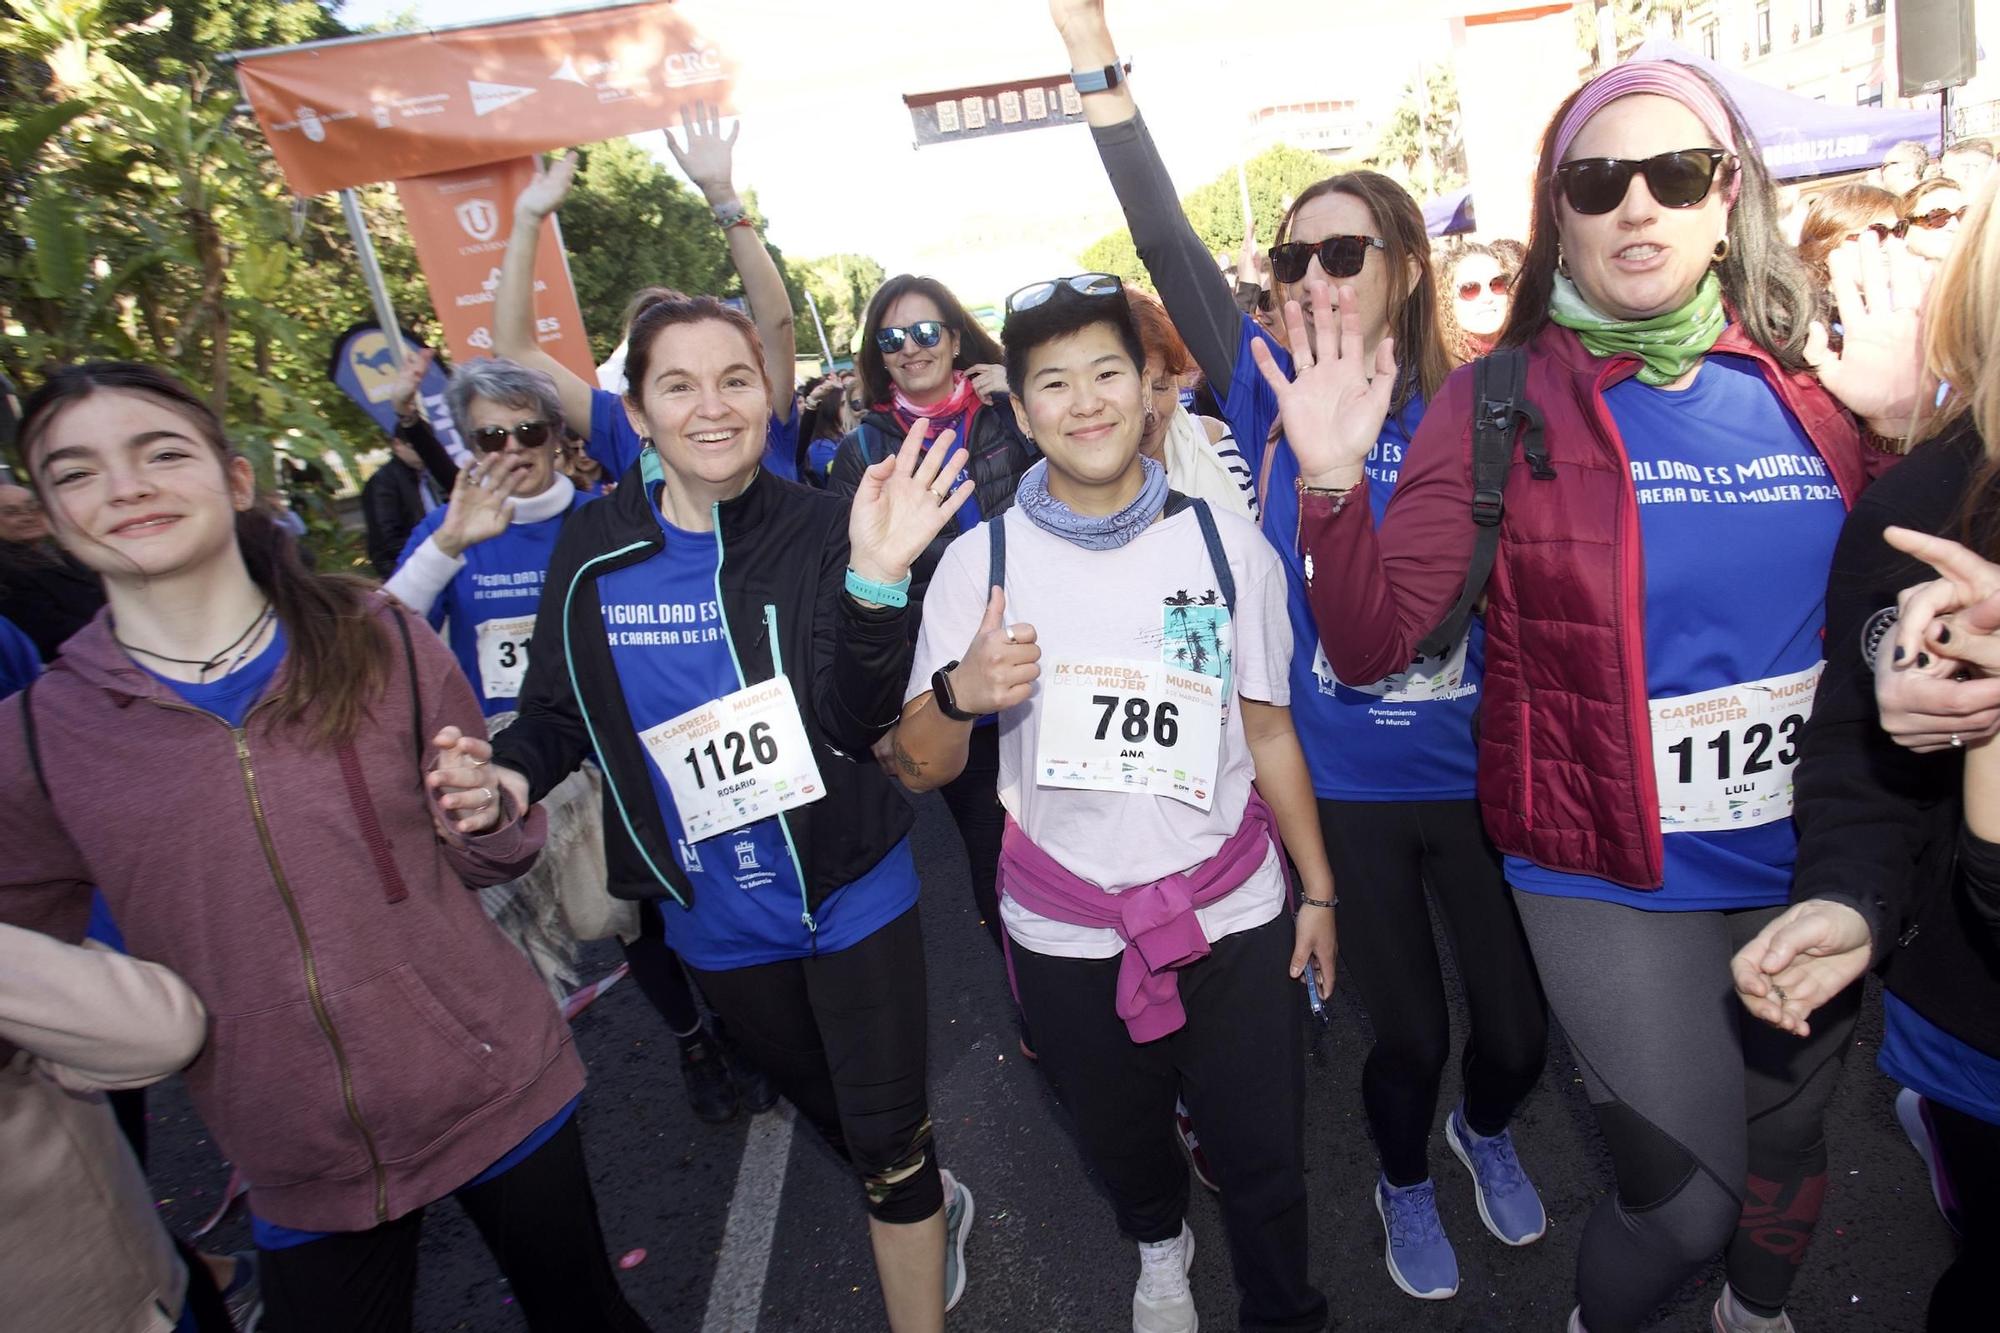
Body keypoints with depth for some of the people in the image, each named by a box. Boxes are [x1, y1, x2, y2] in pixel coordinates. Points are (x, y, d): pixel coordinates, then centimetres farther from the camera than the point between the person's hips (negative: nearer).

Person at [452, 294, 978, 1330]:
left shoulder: (821, 530, -14)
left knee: (889, 1147, 8)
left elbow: (855, 721, -23)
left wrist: (874, 581, -38)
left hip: (849, 896, -3)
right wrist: (514, 772, -16)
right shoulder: (592, 550, -7)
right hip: (713, 922, 4)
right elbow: (556, 708, 5)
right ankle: (934, 1206, 56)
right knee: (824, 1112, 26)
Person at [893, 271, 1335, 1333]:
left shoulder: (1226, 542, -4)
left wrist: (1318, 890, 5)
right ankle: (1159, 1247, 57)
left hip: (1233, 917, 0)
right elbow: (919, 769, -7)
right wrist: (959, 693, -28)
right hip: (1065, 938, 1)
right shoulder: (980, 561, -7)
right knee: (1120, 1143, 23)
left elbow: (1268, 731, 3)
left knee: (1264, 1162, 13)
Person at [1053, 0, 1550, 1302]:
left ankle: (1487, 1131, 51)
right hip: (1343, 788, -1)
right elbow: (1168, 248, -15)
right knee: (1411, 1028, 13)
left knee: (1518, 1024, 14)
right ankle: (1405, 1184, 47)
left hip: (1478, 777, 1)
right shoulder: (1269, 396, -5)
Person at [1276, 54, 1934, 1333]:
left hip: (1807, 861, 5)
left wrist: (1899, 431, -3)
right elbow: (1370, 643, -16)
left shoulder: (1802, 379, -1)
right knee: (1688, 1201, 3)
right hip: (1613, 879, -4)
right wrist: (1332, 487, -30)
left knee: (1790, 1144, 25)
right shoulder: (1506, 400, -12)